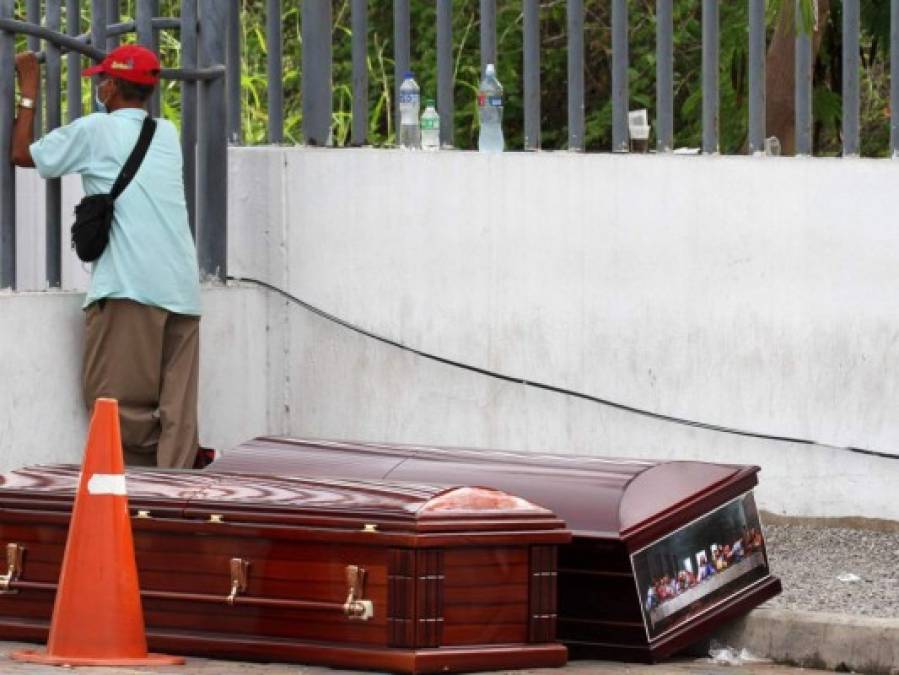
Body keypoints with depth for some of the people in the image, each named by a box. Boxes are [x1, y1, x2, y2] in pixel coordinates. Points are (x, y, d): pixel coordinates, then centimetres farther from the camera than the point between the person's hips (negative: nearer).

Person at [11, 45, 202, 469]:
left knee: (117, 403, -1)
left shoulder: (94, 131, 4)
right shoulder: (167, 135, 19)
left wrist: (29, 90, 26)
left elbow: (21, 153, 17)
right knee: (176, 411, 0)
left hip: (130, 289, -6)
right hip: (182, 290, 6)